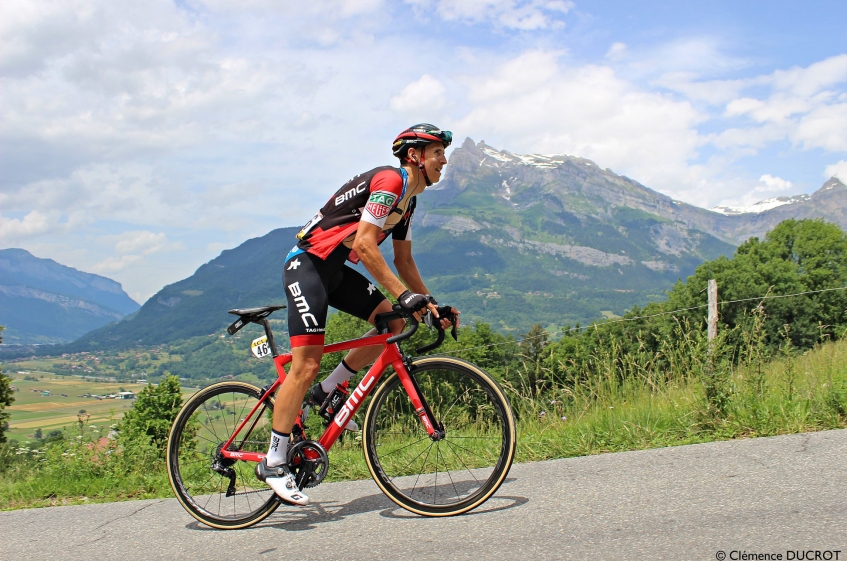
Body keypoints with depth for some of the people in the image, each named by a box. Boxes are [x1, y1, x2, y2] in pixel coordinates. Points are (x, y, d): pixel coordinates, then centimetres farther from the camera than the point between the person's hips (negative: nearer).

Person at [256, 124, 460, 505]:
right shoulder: (389, 181, -17)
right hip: (307, 264, -9)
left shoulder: (408, 199, 14)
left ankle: (327, 392, 9)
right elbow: (364, 244, -26)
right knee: (306, 365, -13)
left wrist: (429, 302, 9)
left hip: (337, 270, 9)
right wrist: (404, 295, -29)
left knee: (392, 323, -2)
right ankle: (274, 463, -4)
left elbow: (403, 261, 18)